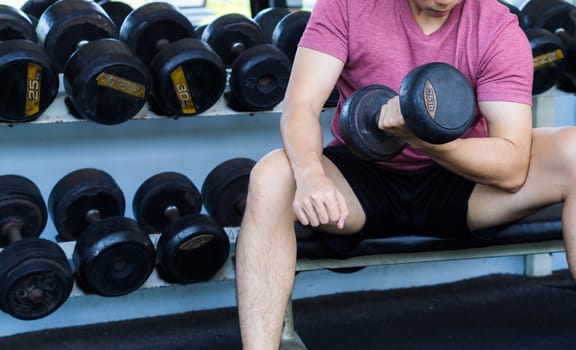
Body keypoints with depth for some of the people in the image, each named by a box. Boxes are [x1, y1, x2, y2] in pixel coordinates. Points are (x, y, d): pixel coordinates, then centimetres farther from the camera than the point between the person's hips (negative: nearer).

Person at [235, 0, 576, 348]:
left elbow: (512, 168, -20)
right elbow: (300, 104, -19)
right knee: (272, 178, -32)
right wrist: (309, 174, -40)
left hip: (463, 174, 1)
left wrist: (421, 137, -38)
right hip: (362, 175, 0)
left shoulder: (499, 28, -13)